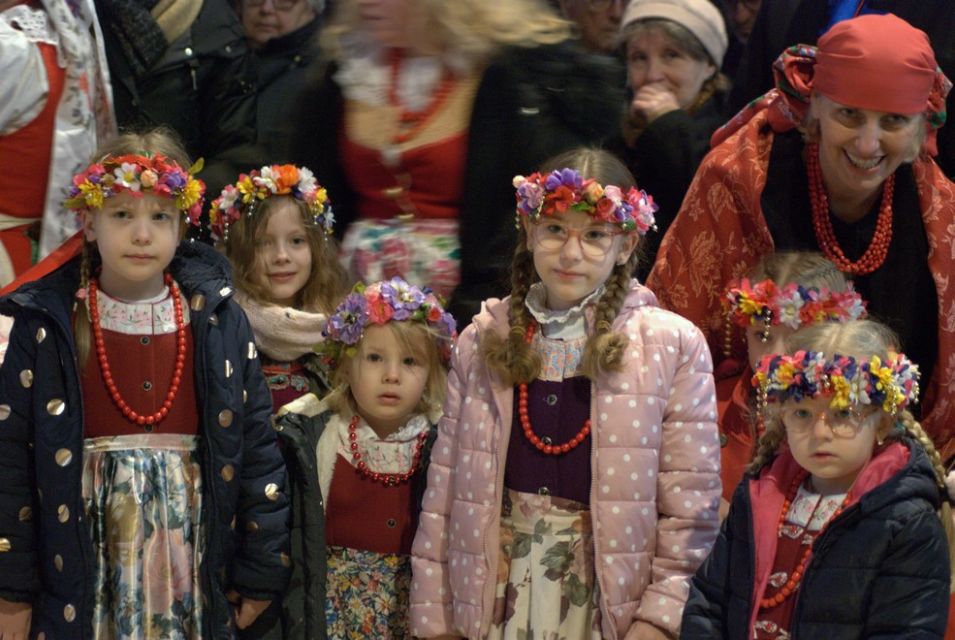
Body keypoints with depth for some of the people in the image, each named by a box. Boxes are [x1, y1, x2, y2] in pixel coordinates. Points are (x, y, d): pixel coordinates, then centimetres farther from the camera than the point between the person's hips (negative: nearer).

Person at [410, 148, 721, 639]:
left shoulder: (672, 347, -3)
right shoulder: (482, 342, 6)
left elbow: (691, 507, -5)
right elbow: (443, 489, 5)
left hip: (609, 598, -2)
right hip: (499, 596, 2)